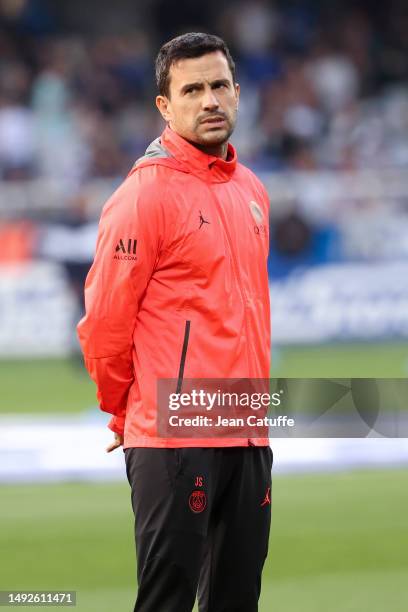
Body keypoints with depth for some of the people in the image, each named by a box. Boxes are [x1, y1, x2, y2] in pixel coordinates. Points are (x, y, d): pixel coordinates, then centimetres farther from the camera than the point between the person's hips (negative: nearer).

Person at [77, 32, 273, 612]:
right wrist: (123, 415, 1)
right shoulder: (147, 193, -10)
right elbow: (105, 320, -9)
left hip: (248, 432, 7)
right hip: (176, 440, -7)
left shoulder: (251, 191, 14)